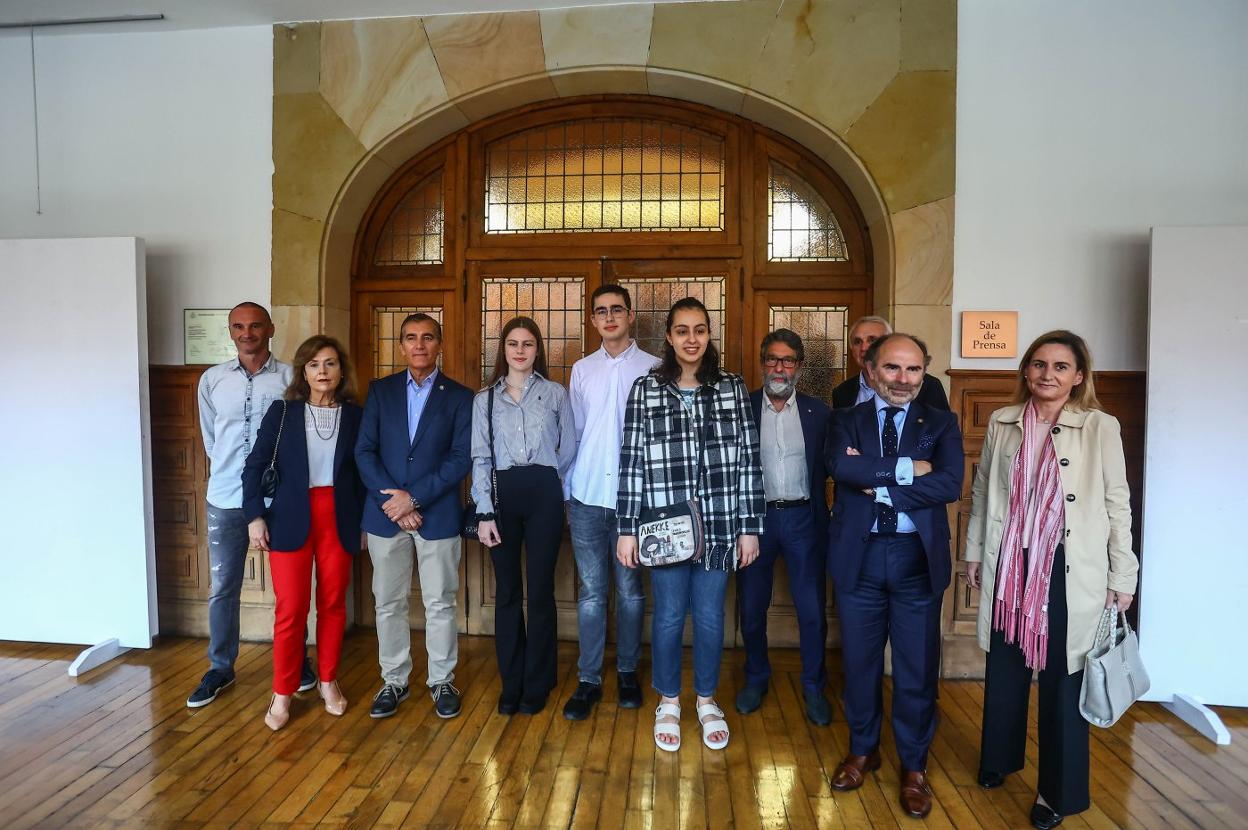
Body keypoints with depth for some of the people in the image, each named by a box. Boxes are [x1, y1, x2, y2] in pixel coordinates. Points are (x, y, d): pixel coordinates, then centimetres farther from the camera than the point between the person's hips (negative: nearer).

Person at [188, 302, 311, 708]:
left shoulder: (290, 378, -4)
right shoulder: (212, 380, 4)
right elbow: (210, 439, 14)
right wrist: (229, 472, 14)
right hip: (225, 499, 2)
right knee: (222, 587, 10)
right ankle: (220, 667, 26)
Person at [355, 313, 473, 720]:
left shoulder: (460, 396, 1)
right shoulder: (380, 390, 7)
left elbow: (462, 458, -6)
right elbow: (364, 451, 2)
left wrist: (413, 497, -13)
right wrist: (393, 502, -9)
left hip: (438, 514, -2)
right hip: (385, 514, 2)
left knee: (440, 604, 7)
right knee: (389, 603, 11)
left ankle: (442, 681, 23)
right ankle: (394, 680, 27)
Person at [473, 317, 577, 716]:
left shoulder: (556, 394, 5)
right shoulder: (485, 399, 7)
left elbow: (568, 449, 9)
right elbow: (480, 457, 2)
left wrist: (545, 482, 11)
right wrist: (484, 512, -4)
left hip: (544, 495, -1)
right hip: (503, 494, 1)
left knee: (540, 589, 3)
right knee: (507, 591, 7)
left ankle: (537, 684, 17)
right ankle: (511, 683, 20)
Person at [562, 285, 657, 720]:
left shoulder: (653, 368, 0)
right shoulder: (582, 369, 9)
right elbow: (573, 432, 12)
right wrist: (566, 489, 8)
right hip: (587, 497, 2)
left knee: (630, 590, 10)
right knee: (591, 592, 7)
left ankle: (627, 672, 27)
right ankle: (588, 680, 18)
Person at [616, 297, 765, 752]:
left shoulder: (732, 388, 2)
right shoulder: (646, 389, -1)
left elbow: (748, 461, 2)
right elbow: (631, 463, -2)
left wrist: (750, 527, 0)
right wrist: (626, 529, -4)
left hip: (718, 526, 1)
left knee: (710, 617, 13)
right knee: (669, 616, 11)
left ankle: (707, 700, 35)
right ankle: (668, 702, 33)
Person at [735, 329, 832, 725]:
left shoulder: (818, 412, 4)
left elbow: (828, 467, 3)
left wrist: (821, 515, -10)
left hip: (802, 517, 0)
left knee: (813, 610, 5)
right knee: (752, 607, 11)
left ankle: (814, 687, 25)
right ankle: (756, 678, 33)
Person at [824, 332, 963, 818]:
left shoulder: (941, 423, 3)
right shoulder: (846, 421, 3)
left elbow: (950, 484, -13)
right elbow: (841, 467, -18)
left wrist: (877, 484, -15)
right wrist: (907, 468, -19)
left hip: (918, 557, 0)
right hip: (859, 556, 1)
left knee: (918, 668, 10)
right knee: (859, 662, 14)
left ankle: (914, 767, 31)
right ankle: (863, 750, 36)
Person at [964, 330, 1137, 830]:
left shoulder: (1100, 427, -5)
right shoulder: (1002, 423, 3)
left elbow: (1118, 505, -3)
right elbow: (982, 492, 9)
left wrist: (1122, 577, -2)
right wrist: (974, 553, 11)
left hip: (1069, 570, -3)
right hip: (1010, 565, 3)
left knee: (1062, 676, 7)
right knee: (1005, 667, 16)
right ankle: (1000, 758, 38)